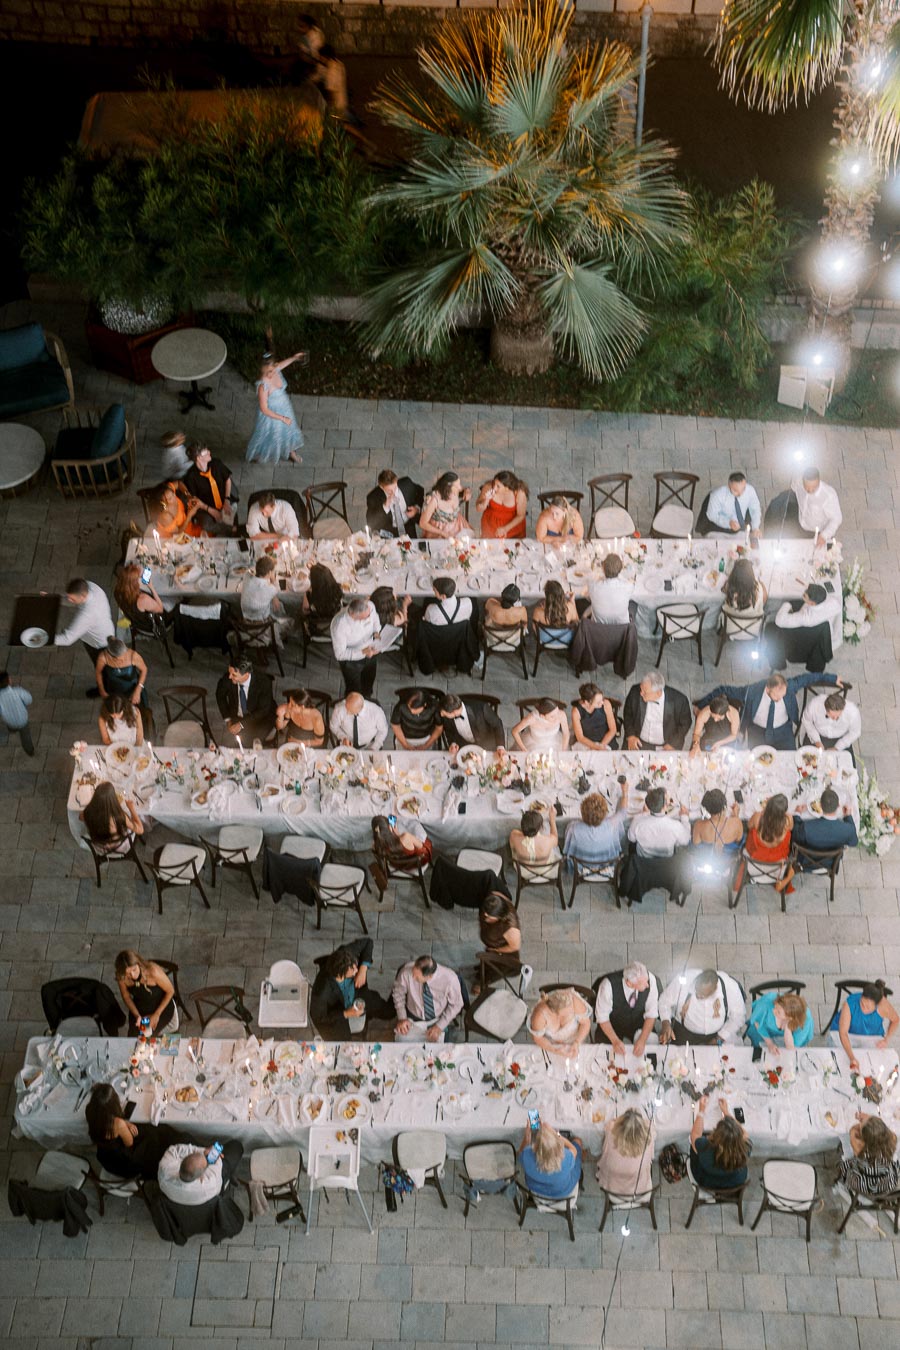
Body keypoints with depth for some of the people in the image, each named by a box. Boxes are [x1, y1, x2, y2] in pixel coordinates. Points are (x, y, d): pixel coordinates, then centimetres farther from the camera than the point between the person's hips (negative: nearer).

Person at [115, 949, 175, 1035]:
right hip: (139, 1007, 3)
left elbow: (170, 991, -19)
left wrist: (157, 1014, -16)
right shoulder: (121, 977, -24)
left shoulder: (153, 971, -36)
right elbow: (126, 996, -3)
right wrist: (137, 1016, -16)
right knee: (133, 1034, -13)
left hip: (162, 1006, -3)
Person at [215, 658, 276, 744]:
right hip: (237, 716, 3)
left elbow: (263, 710, -22)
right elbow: (220, 694, 1)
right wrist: (227, 719, -4)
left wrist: (241, 724, -28)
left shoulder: (263, 681, -29)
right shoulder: (228, 678, -21)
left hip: (261, 717, -3)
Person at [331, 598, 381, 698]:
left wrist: (376, 632, -21)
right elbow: (340, 654, -28)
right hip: (350, 660, -5)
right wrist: (362, 652, -39)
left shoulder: (369, 606, -28)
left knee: (368, 688, 29)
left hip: (370, 653, 5)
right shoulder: (339, 625, -40)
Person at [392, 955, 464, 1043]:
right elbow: (398, 992, -2)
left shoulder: (450, 978, -27)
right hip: (413, 1021, 1)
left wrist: (440, 1026, -13)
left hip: (438, 1021, -1)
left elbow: (456, 1005, -8)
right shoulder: (407, 971, -24)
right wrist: (401, 1018, -8)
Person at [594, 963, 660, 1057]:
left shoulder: (651, 980, -25)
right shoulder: (609, 984, -32)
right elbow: (602, 1016, -18)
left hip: (638, 1024, 2)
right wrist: (615, 1041, -28)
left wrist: (642, 1040, -25)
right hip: (612, 1025, -2)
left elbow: (651, 1014, -14)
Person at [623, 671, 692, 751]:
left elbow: (685, 723, -3)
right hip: (640, 742, 0)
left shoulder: (678, 700, -21)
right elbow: (627, 714, 5)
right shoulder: (635, 692, -15)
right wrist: (630, 735, -3)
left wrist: (673, 744, -8)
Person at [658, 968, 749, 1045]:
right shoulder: (683, 981, -25)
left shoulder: (730, 987, -23)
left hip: (717, 1033, 1)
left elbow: (738, 1016, -8)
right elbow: (665, 1001, -8)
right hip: (685, 1032, 0)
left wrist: (718, 1040, -14)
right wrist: (665, 1023, -26)